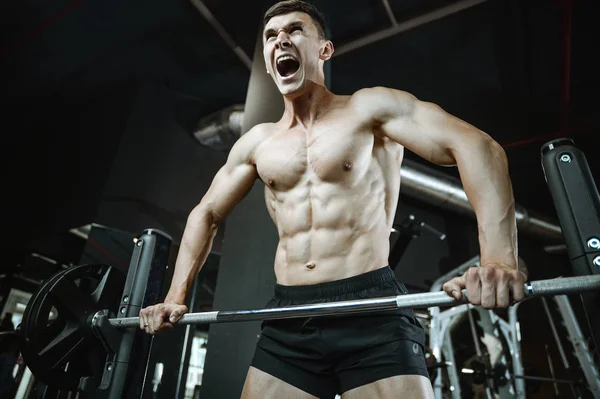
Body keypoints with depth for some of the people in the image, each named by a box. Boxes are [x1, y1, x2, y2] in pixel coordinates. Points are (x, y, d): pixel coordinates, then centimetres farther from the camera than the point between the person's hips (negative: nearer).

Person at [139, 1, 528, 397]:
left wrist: (499, 258, -26)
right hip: (288, 321, 4)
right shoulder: (257, 142, 13)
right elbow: (205, 214, 21)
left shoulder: (370, 108, 0)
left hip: (372, 310, -3)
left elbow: (475, 145, -11)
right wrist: (176, 297, 14)